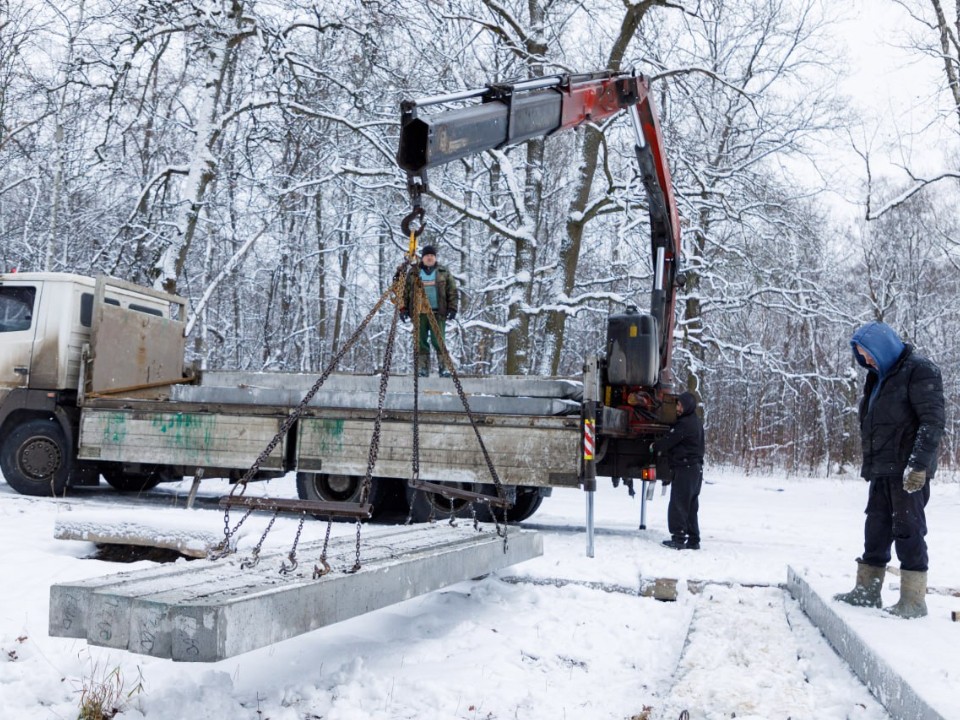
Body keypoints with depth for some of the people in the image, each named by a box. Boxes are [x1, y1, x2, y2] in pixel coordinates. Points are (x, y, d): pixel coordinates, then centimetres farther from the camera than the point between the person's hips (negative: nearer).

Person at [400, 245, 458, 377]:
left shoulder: (444, 272, 9)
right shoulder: (413, 273, 11)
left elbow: (452, 291, 6)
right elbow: (405, 292, 11)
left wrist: (452, 308, -3)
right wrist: (404, 309, 4)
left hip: (438, 313, -2)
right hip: (419, 313, 2)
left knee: (438, 341, -7)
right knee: (421, 342, 2)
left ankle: (444, 368, -2)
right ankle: (422, 369, 7)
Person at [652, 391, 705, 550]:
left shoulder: (685, 423, -17)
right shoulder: (696, 421, 15)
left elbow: (670, 440, -12)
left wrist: (655, 446, 6)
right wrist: (661, 448, 14)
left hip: (684, 469, -10)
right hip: (696, 468, 10)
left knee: (678, 505, -4)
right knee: (691, 507, 12)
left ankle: (678, 538, -3)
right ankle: (693, 540, 15)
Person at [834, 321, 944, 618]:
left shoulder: (919, 371, -8)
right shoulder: (878, 378, 18)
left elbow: (933, 421, -16)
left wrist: (918, 464, -21)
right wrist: (869, 465, 18)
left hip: (908, 472, -8)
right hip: (882, 471, 8)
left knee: (908, 532, -5)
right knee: (876, 532, 11)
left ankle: (914, 600, 2)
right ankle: (867, 590, 18)